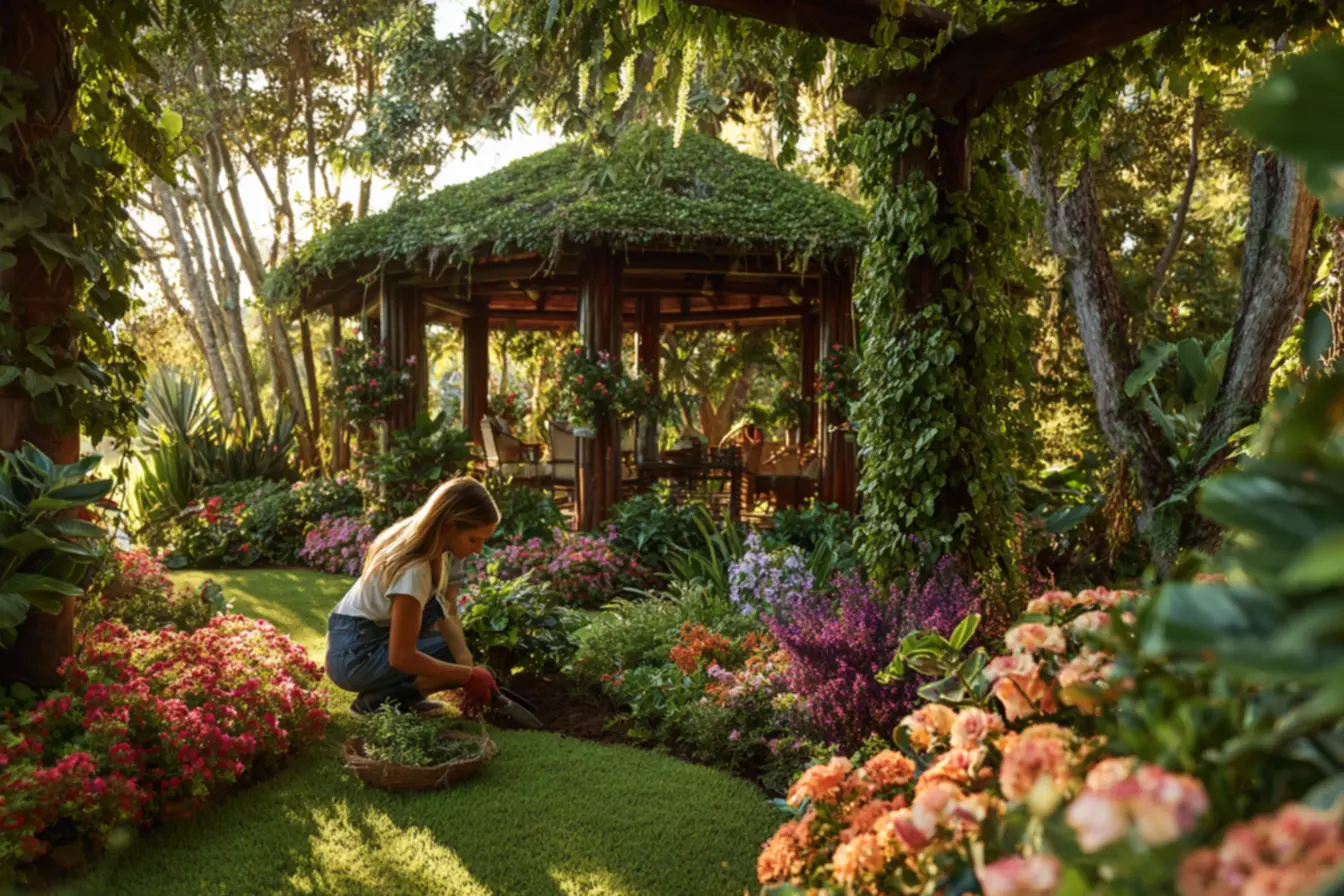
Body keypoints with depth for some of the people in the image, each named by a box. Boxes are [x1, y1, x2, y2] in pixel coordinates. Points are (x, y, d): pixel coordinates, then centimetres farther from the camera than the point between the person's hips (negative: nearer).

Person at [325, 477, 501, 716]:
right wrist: (469, 674, -22)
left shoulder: (437, 545, -5)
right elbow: (401, 657, -28)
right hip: (353, 655, -8)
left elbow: (448, 614, -7)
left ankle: (399, 691, 7)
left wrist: (467, 665, -24)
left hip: (378, 634, 8)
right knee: (455, 662, -12)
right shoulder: (413, 569, -30)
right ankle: (376, 700, -6)